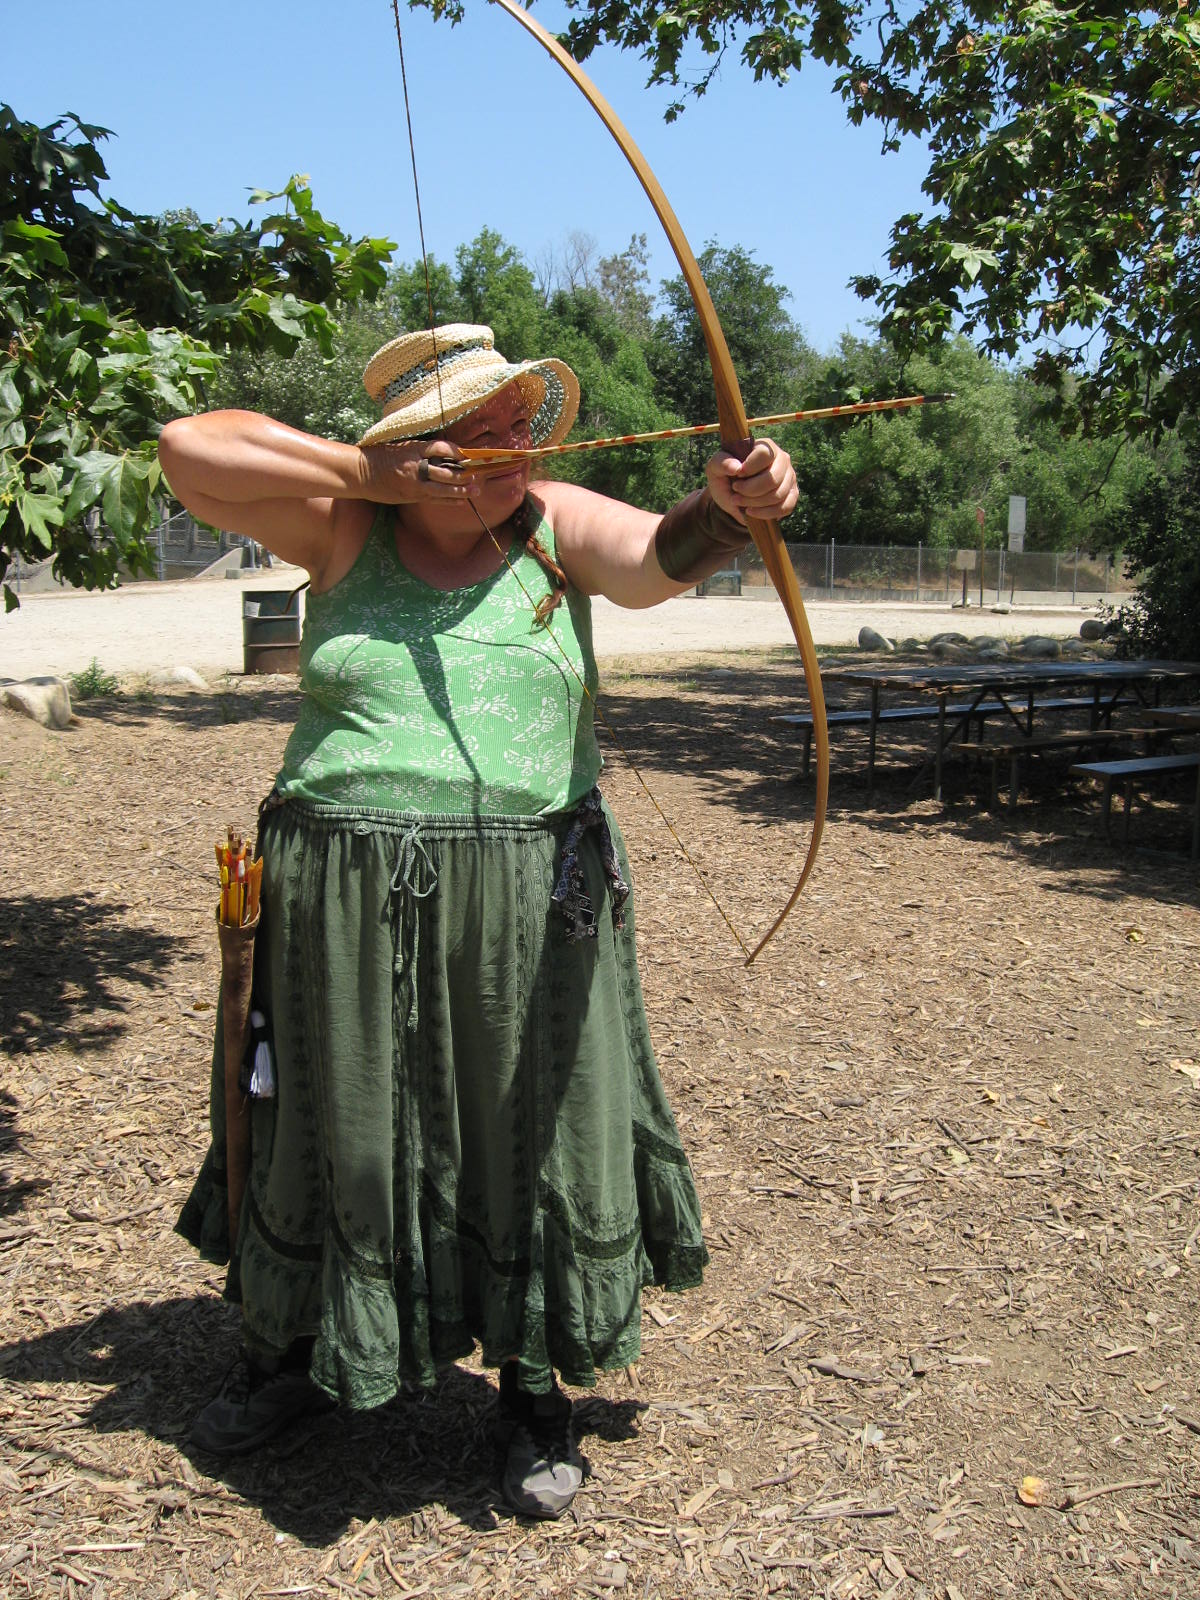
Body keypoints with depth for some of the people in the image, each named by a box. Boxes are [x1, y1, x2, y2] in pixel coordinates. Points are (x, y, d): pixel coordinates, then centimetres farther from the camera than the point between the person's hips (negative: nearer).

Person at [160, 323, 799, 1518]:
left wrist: (729, 506, -39)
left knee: (531, 1138, 8)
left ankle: (532, 1386, 31)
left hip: (526, 902, 0)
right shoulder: (343, 526, 2)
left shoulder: (556, 526, 2)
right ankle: (295, 1346, 42)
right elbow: (189, 449, -4)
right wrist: (364, 471, -11)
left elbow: (657, 558, -17)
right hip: (347, 901, 1)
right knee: (330, 1130, 16)